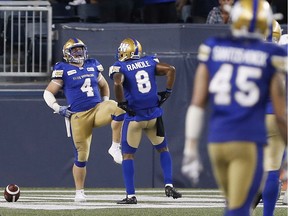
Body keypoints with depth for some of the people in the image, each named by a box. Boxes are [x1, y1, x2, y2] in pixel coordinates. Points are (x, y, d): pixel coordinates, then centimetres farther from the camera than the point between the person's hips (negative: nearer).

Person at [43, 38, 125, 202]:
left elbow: (104, 86, 28)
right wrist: (58, 108, -8)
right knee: (81, 155, -2)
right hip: (78, 116, -3)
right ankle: (79, 192, 13)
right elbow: (48, 93, 4)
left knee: (119, 109, -30)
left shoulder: (92, 66, 12)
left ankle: (115, 148, -17)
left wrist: (106, 105, 18)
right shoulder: (63, 70, 0)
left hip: (97, 109, 3)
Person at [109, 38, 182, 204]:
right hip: (154, 115, 3)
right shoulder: (149, 62, 7)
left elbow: (118, 84, -25)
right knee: (163, 149, 21)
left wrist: (122, 104, -13)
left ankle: (131, 195, 2)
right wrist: (168, 92, 5)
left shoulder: (120, 67, -5)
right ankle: (169, 186, 8)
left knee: (128, 155, 8)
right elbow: (171, 69, -1)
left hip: (134, 117, -3)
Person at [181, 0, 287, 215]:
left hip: (216, 141, 4)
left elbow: (197, 103, 4)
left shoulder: (213, 49, 6)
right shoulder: (270, 57, -2)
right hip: (249, 141, -4)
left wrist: (191, 149, 7)